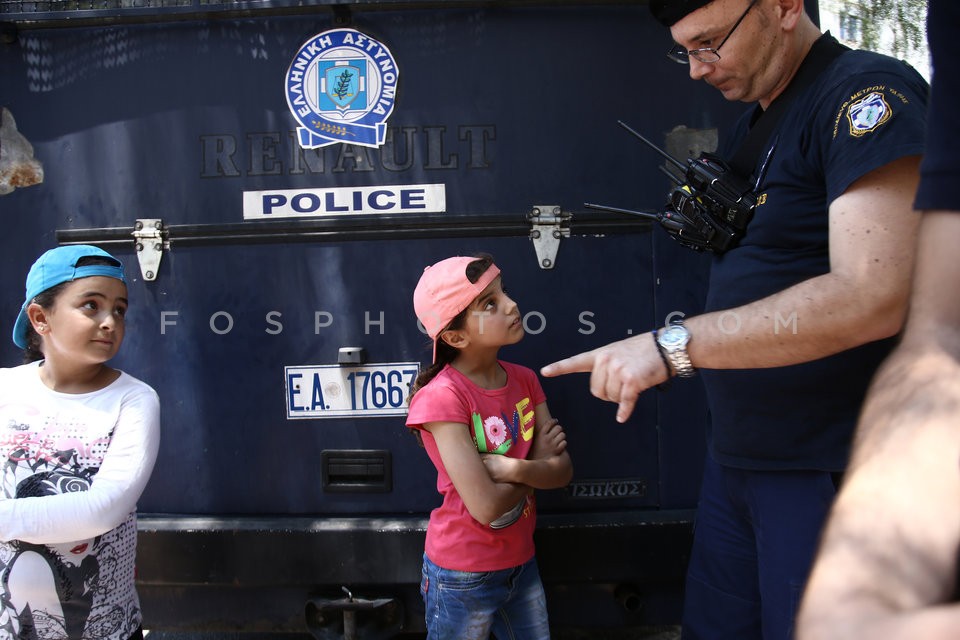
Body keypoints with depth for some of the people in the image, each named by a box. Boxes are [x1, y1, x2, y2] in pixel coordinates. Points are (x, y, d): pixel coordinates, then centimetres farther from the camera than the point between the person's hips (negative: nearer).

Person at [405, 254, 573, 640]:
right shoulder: (442, 397, -23)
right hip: (463, 577, -6)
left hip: (521, 562, 6)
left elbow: (563, 471, -6)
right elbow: (486, 506, -27)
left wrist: (511, 468, -24)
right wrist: (537, 465, -11)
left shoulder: (524, 380, -2)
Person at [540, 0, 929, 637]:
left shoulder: (869, 90, -14)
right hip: (736, 457, 8)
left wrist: (671, 345, -27)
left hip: (829, 468, -8)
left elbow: (873, 298, -26)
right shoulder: (746, 131, 14)